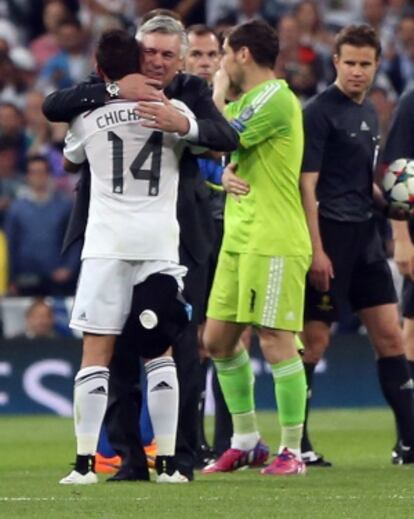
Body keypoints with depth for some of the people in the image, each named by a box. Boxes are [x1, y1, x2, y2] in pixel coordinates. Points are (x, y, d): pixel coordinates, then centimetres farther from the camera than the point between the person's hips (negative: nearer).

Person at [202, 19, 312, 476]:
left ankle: (292, 451, -4)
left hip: (274, 242, -10)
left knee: (275, 341, -9)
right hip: (237, 239, 10)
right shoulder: (245, 101, 17)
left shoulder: (275, 98, -12)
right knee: (218, 339, 11)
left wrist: (219, 89, -1)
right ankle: (245, 441, 21)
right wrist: (226, 174, -3)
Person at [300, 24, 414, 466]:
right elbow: (307, 186, -15)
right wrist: (316, 250, -19)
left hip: (364, 233, 8)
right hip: (330, 234, -8)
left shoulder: (368, 113, 15)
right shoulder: (320, 112, -10)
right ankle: (295, 442, 2)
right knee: (314, 338, -4)